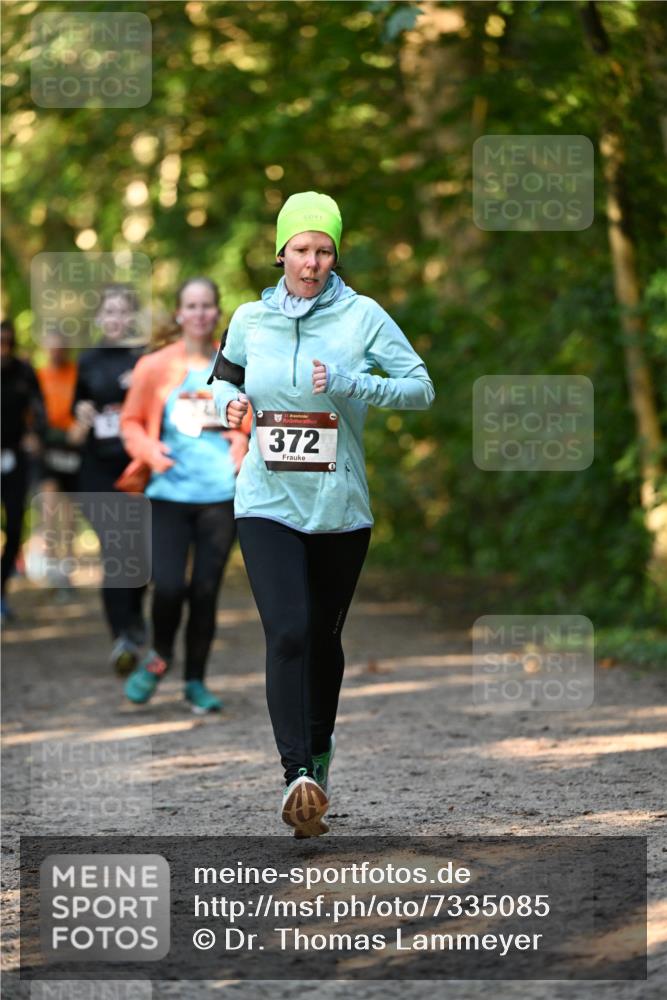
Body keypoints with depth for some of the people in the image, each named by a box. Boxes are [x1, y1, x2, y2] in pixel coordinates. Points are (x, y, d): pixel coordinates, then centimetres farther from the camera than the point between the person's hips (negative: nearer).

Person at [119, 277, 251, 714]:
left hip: (221, 494, 1)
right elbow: (131, 422, 10)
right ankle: (160, 654, 18)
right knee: (169, 585, -12)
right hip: (170, 493, -1)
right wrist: (151, 452, -8)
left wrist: (246, 449, -1)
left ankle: (196, 681, 17)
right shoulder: (155, 367, 1)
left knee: (206, 589, 2)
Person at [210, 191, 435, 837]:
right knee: (287, 633, -17)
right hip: (268, 503, 0)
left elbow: (421, 388, -4)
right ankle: (297, 774, -22)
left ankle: (319, 751, 36)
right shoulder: (250, 319, 5)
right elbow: (223, 376, 23)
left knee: (324, 637, 12)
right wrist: (229, 402, 0)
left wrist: (350, 385, -18)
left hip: (340, 509, 0)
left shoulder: (362, 316, -2)